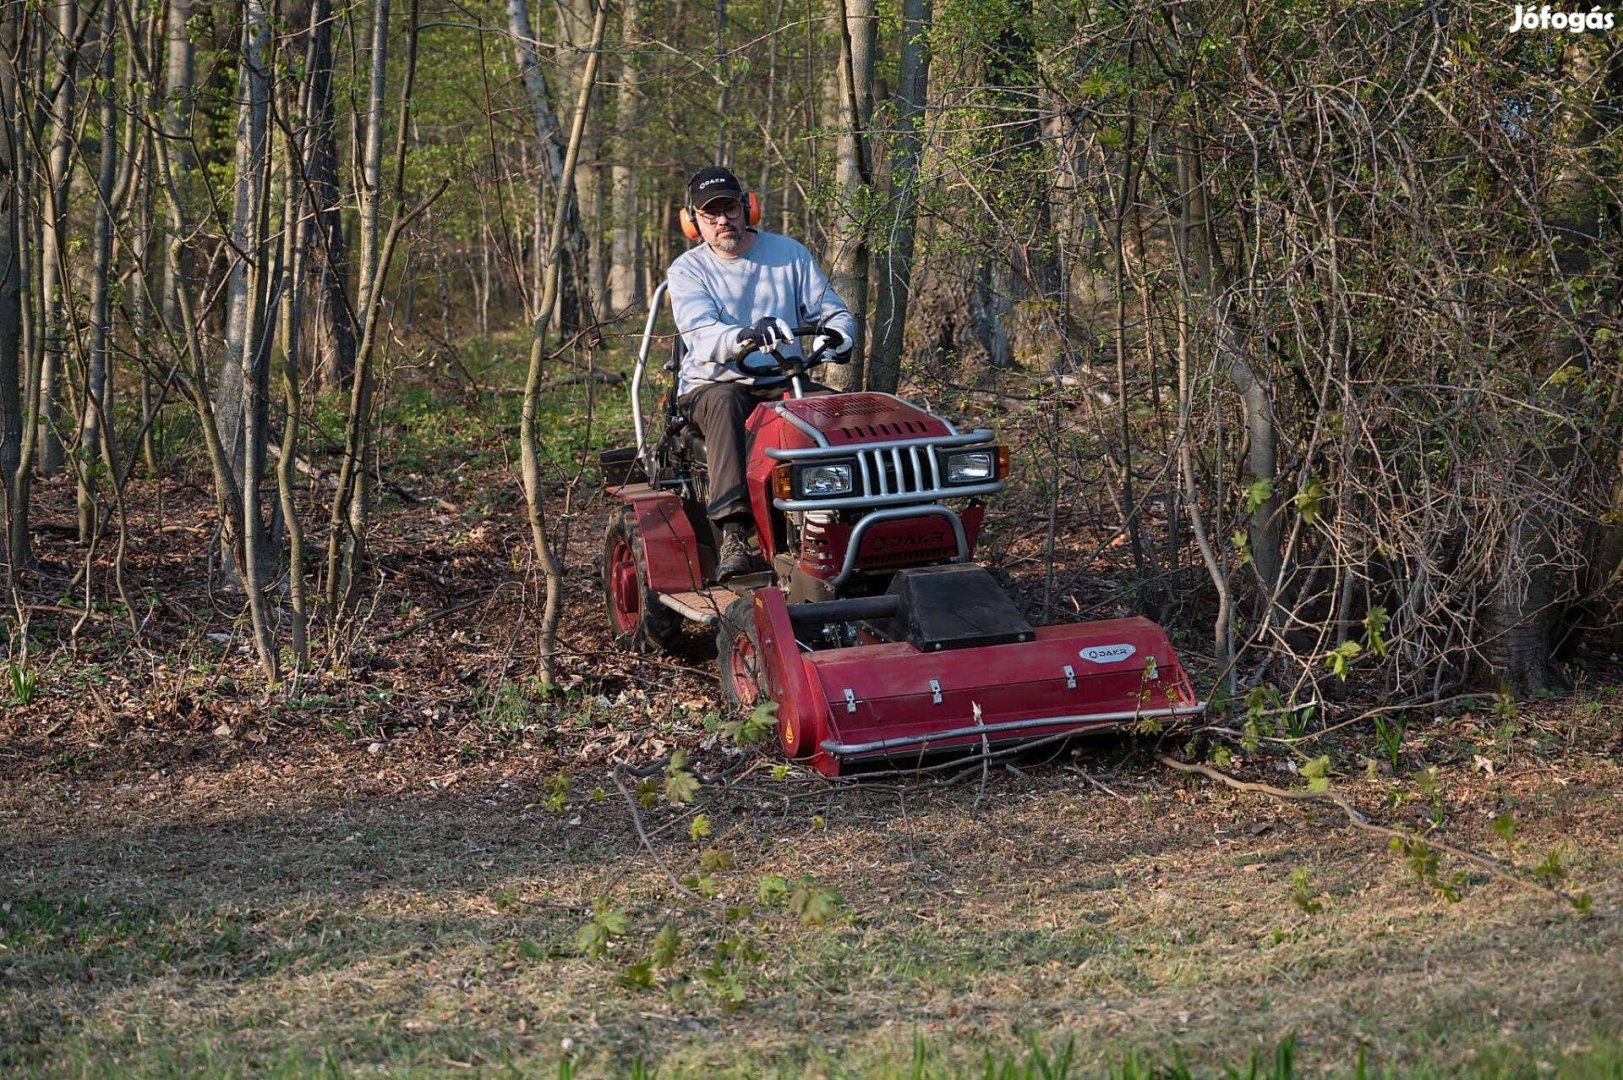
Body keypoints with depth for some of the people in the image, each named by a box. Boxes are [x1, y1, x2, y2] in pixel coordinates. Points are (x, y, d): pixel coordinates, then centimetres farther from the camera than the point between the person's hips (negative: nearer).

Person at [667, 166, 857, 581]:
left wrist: (837, 336, -18)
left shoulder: (788, 254, 11)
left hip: (781, 386, 2)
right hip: (713, 384, -2)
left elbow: (831, 311, 9)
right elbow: (701, 334, -17)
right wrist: (743, 339, -41)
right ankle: (733, 534, -50)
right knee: (725, 403, -39)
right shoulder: (687, 271, 1)